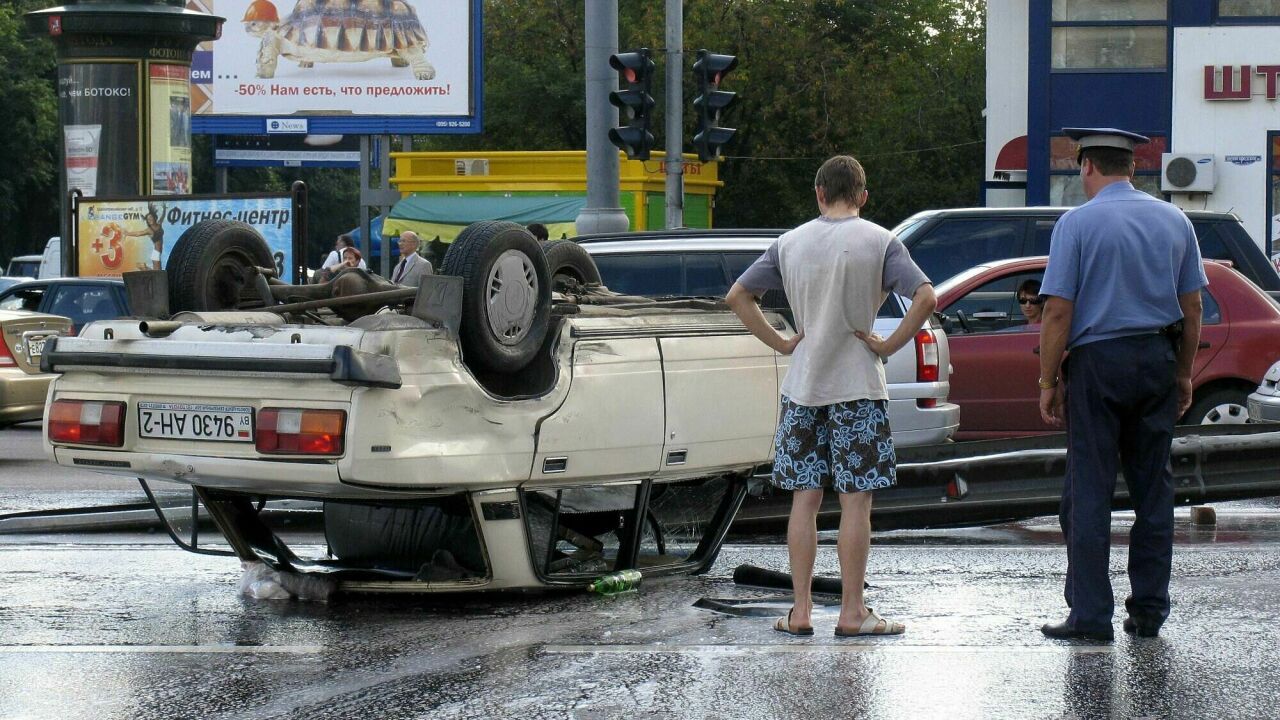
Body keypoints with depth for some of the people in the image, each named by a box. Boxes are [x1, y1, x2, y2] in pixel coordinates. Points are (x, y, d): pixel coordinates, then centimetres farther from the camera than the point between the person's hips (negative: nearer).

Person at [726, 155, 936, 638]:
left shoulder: (791, 243, 5)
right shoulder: (879, 241, -5)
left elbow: (737, 297, 6)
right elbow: (926, 298, -16)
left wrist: (781, 343, 6)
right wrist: (888, 346, -8)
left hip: (802, 385, 3)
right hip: (858, 386, -3)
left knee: (804, 498, 7)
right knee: (855, 500, 1)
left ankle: (800, 610, 7)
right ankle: (852, 612, 1)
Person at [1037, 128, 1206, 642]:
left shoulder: (1078, 223, -7)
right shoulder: (1174, 222, 7)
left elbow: (1058, 312, -11)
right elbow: (1191, 308, 9)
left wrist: (1048, 381, -5)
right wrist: (1183, 373, 17)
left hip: (1097, 362, -5)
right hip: (1157, 361, 5)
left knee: (1089, 491, -1)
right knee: (1153, 488, 10)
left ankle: (1090, 614, -3)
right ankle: (1149, 609, 13)